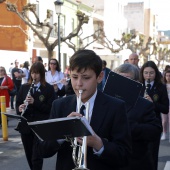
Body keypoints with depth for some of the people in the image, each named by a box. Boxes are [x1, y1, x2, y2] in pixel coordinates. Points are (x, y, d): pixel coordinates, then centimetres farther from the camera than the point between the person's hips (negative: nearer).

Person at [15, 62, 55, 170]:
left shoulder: (49, 88, -3)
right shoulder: (24, 87, 9)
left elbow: (50, 108, -10)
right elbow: (18, 103, 11)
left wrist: (34, 102, -22)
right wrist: (19, 108, -14)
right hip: (25, 126, 4)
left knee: (37, 157, -7)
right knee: (29, 155, 14)